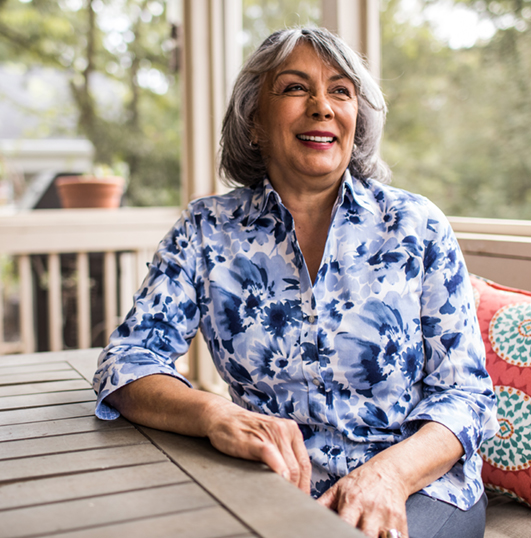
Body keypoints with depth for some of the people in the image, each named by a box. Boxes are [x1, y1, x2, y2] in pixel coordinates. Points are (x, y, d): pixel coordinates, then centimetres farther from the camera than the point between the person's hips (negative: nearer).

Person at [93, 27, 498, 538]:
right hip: (271, 490, 2)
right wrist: (215, 414, -26)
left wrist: (388, 474, -22)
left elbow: (464, 392, -2)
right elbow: (127, 358, -5)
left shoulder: (416, 226, -2)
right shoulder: (207, 231, 1)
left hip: (418, 486, -1)